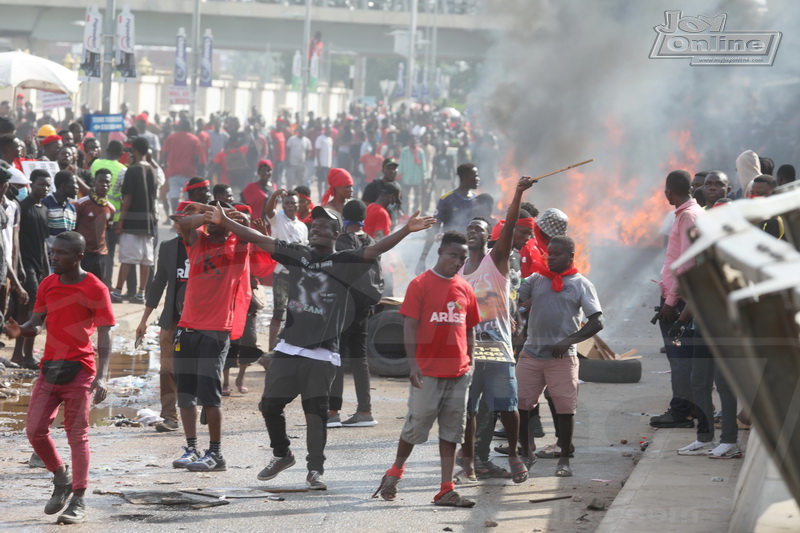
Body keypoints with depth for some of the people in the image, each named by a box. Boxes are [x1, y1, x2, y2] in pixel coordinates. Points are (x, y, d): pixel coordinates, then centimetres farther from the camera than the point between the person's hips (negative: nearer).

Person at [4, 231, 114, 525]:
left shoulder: (95, 289, -9)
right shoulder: (47, 285, 8)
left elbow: (104, 337, -12)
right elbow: (37, 324, 11)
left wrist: (101, 376, -23)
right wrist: (20, 331, -13)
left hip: (79, 371, -5)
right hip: (49, 368, 5)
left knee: (77, 435, -2)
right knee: (34, 429, 0)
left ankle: (78, 502, 3)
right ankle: (61, 477, 24)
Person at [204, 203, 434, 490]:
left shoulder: (344, 262, -3)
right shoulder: (297, 254, 8)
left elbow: (376, 249, -16)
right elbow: (258, 239, 9)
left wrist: (406, 230, -30)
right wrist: (224, 222, 4)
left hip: (321, 353, -4)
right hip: (288, 348, 4)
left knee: (316, 410, -3)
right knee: (270, 404, 6)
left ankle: (315, 469, 2)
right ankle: (281, 454, 28)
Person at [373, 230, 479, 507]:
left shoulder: (465, 288, 10)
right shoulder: (420, 284, -5)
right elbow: (410, 326, -8)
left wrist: (470, 363, 10)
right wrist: (413, 363, -15)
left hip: (458, 372, 5)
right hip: (428, 372, -5)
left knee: (451, 431, 5)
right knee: (416, 425, 1)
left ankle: (446, 491, 6)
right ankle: (394, 474, 22)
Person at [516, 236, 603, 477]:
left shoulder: (581, 285, 1)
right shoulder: (536, 280, 11)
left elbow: (597, 322, -5)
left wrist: (569, 341, -14)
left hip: (562, 357, -3)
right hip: (531, 353, 3)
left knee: (565, 407, -3)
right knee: (518, 403, 1)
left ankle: (564, 459, 9)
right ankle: (526, 450, 17)